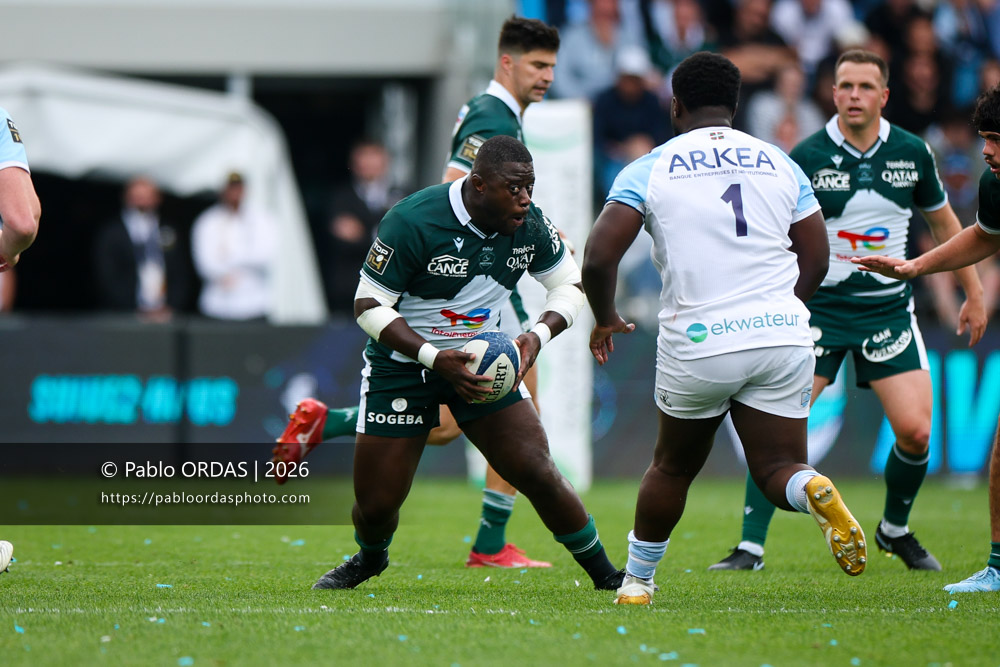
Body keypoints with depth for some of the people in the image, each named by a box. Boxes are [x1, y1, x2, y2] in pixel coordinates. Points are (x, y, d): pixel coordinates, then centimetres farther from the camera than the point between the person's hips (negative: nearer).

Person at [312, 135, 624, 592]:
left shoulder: (530, 225, -11)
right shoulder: (413, 222, -26)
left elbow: (568, 285, 4)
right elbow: (369, 305, -20)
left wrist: (538, 336, -17)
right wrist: (436, 359, -30)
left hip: (482, 359, 3)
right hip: (402, 364, -3)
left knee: (538, 474, -11)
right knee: (376, 503, -1)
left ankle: (605, 576, 5)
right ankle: (370, 559, 36)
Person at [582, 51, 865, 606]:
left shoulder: (650, 170, 1)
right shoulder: (779, 164, 10)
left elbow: (599, 258, -6)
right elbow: (816, 260, 12)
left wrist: (605, 320, 12)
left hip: (698, 344, -1)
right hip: (783, 339, 1)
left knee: (673, 467, 20)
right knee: (777, 468, 7)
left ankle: (636, 581, 29)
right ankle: (816, 492, -26)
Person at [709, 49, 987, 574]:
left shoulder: (911, 153, 1)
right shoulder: (806, 157, -7)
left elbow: (943, 222, 14)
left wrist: (974, 294, 16)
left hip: (888, 309, 2)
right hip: (817, 308, -2)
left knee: (915, 431, -7)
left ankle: (895, 530, 19)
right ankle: (751, 547, -6)